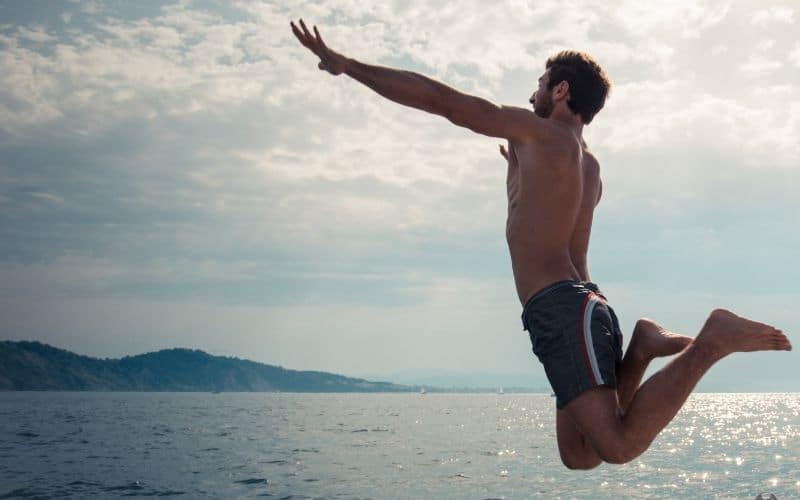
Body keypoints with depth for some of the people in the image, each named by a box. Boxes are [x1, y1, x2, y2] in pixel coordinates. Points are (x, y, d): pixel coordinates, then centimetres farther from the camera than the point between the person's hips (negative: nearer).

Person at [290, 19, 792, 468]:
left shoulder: (540, 132, -1)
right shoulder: (589, 166, 24)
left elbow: (437, 98, -4)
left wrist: (347, 65, 2)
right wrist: (521, 171, 44)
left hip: (560, 309, -9)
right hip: (588, 307, 9)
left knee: (619, 446, -19)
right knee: (579, 455, 9)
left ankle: (710, 341, -17)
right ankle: (640, 349, 0)